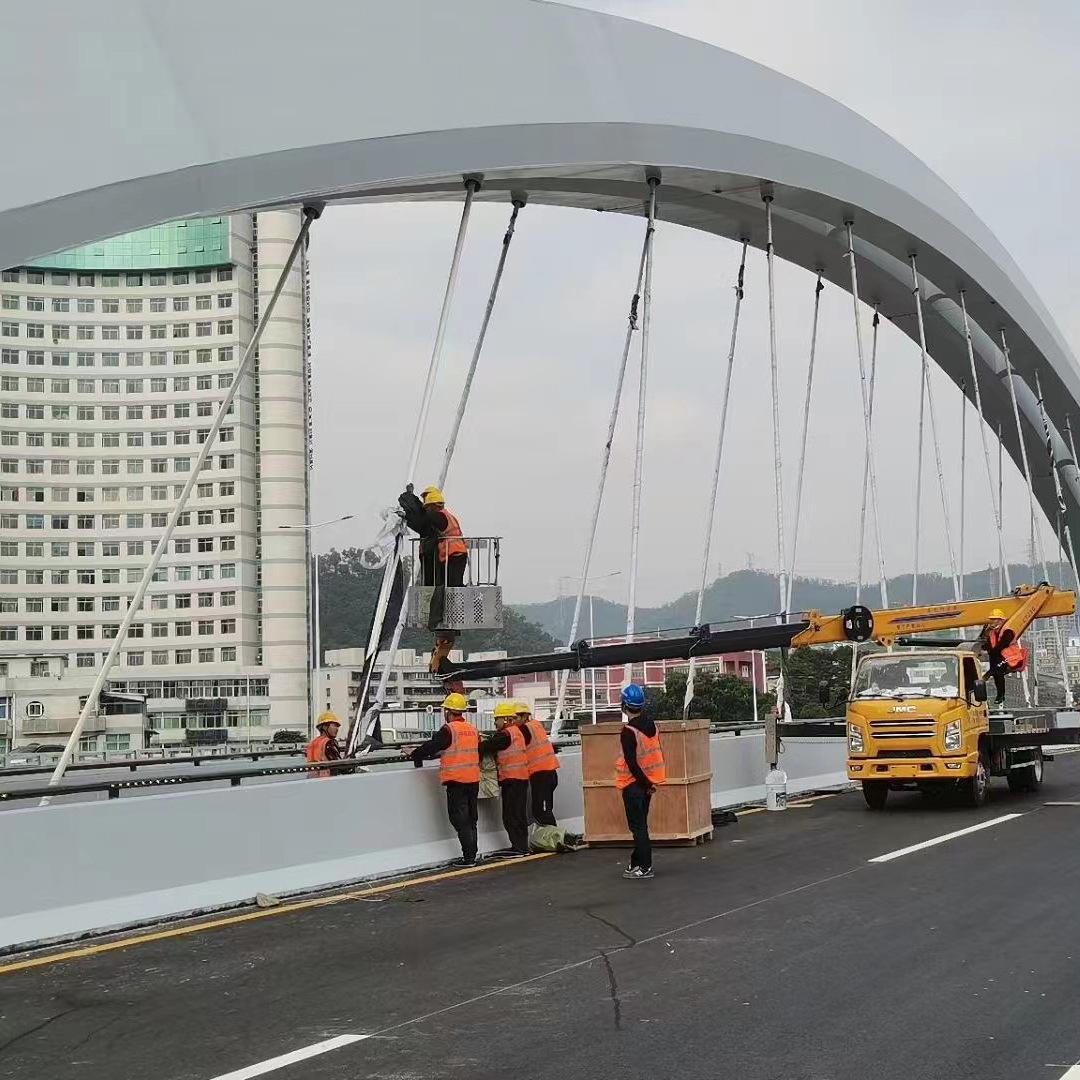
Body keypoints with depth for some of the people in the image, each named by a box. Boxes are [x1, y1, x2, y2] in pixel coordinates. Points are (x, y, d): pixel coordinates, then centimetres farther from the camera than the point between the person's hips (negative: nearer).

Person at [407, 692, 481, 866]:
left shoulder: (449, 730, -13)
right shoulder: (473, 730, 9)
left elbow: (431, 746, -10)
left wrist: (414, 755, 5)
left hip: (456, 781, -7)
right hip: (474, 780, 7)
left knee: (459, 819, -3)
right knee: (470, 819, 14)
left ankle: (468, 857, -6)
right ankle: (472, 854, 17)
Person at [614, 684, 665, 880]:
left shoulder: (628, 732, -19)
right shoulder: (652, 726, 3)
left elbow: (632, 763, -21)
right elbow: (657, 753, 10)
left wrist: (646, 784, -12)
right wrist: (651, 782, 14)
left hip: (634, 783, -7)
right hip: (648, 782, 7)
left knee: (637, 826, -1)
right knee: (641, 824, 16)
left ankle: (645, 867, -1)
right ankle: (637, 862, 24)